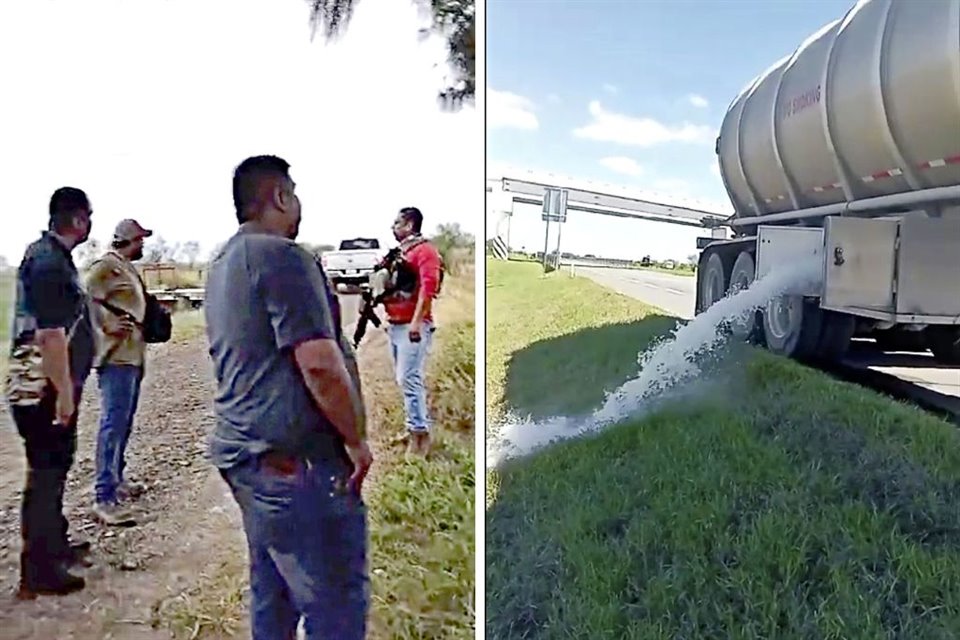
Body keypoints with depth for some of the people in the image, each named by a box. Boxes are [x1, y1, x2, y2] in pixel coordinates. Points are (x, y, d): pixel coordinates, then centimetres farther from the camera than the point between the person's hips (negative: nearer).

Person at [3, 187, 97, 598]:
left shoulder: (52, 255, 13)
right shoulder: (48, 261, -20)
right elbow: (49, 335, -25)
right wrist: (63, 392, -22)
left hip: (51, 388, 10)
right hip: (45, 391, -10)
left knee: (54, 469, 20)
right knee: (45, 475, -2)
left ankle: (55, 546, 35)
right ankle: (38, 572, 8)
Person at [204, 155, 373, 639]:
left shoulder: (222, 264, 16)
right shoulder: (281, 255, -14)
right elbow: (319, 364, -21)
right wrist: (356, 439, -10)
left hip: (243, 450, 10)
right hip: (295, 458, -10)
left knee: (271, 594, 18)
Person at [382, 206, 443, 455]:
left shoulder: (424, 250, -8)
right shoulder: (400, 252, 21)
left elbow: (428, 286, -19)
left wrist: (416, 321, -26)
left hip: (413, 325, -9)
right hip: (395, 324, 9)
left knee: (409, 379, -14)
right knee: (405, 379, 11)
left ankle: (419, 431, -11)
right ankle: (416, 427, 18)